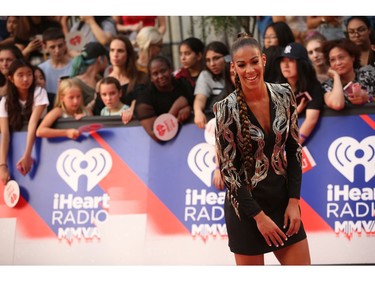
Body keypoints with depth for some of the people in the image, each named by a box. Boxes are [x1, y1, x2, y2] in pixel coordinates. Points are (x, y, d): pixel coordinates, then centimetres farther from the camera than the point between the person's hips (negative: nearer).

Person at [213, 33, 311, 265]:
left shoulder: (284, 95, -2)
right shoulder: (227, 109, -14)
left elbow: (294, 150, 5)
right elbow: (227, 168, -12)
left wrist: (293, 201, -4)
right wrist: (258, 216, -13)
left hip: (283, 198, 4)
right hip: (246, 204, -4)